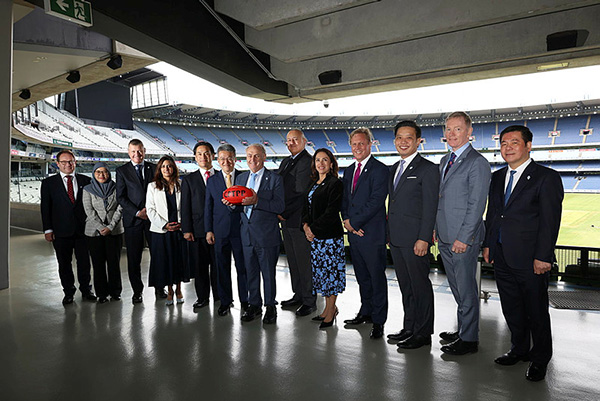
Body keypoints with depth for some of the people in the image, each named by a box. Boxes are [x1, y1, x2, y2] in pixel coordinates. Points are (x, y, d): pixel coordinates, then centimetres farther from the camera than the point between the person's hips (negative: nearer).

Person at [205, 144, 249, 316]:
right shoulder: (212, 180, 8)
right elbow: (208, 207, 8)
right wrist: (209, 230, 2)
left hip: (241, 229, -1)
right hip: (220, 231, 2)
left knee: (243, 266, 6)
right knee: (222, 267, 9)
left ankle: (245, 300, 23)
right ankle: (225, 301, 24)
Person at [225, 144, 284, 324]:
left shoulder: (274, 179, -6)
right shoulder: (240, 178, 12)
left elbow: (280, 207, -15)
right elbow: (240, 207, 14)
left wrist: (257, 201, -25)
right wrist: (232, 204, -9)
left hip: (267, 235, -5)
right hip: (247, 234, 5)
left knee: (268, 272, 6)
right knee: (251, 272, 14)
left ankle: (270, 306, 23)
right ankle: (254, 305, 30)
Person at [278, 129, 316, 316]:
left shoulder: (307, 162, -12)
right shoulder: (286, 161, 17)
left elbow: (301, 194, -17)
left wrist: (284, 213, -13)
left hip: (299, 220, -9)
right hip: (286, 219, 9)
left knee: (304, 261, 0)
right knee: (292, 260, 16)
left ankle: (309, 301, 13)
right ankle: (298, 295, 30)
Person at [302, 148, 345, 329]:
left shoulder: (335, 183, -9)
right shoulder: (314, 184, 15)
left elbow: (331, 212, -16)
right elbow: (306, 207, 14)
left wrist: (314, 229, -15)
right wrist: (306, 225, -4)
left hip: (330, 235, -8)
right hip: (314, 235, 8)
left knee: (331, 270, 0)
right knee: (321, 270, 12)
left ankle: (330, 310, 14)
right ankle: (329, 308, 26)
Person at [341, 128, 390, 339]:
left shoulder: (380, 170, -10)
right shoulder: (349, 171, 15)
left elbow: (376, 201, -17)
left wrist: (353, 222, -14)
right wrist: (347, 221, -1)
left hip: (372, 233, -7)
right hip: (354, 233, 7)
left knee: (377, 277, 2)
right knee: (362, 276, 17)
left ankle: (378, 321, 14)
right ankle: (366, 311, 33)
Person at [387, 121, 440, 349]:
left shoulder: (427, 169, -8)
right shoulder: (394, 169, 16)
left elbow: (430, 208, -13)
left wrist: (424, 239, -18)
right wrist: (389, 234, 15)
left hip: (415, 240, -8)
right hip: (396, 239, 8)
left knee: (420, 286, 4)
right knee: (405, 286, 16)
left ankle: (423, 333, 18)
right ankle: (409, 328, 29)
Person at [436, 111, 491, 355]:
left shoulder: (477, 163, -11)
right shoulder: (444, 161, 15)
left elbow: (476, 205, -15)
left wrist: (463, 237, -17)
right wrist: (436, 228, 13)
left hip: (464, 238, -8)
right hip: (444, 237, 8)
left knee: (466, 289, 3)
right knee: (457, 288, 18)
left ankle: (469, 339, 18)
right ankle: (463, 329, 32)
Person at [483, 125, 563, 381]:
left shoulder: (546, 177, -7)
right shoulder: (498, 177, 12)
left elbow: (550, 220, -11)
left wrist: (543, 257, -15)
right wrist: (488, 244, 11)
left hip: (530, 258, -6)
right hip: (501, 256, 6)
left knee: (536, 310, 9)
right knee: (511, 308, 17)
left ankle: (539, 359, 28)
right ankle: (519, 349, 35)